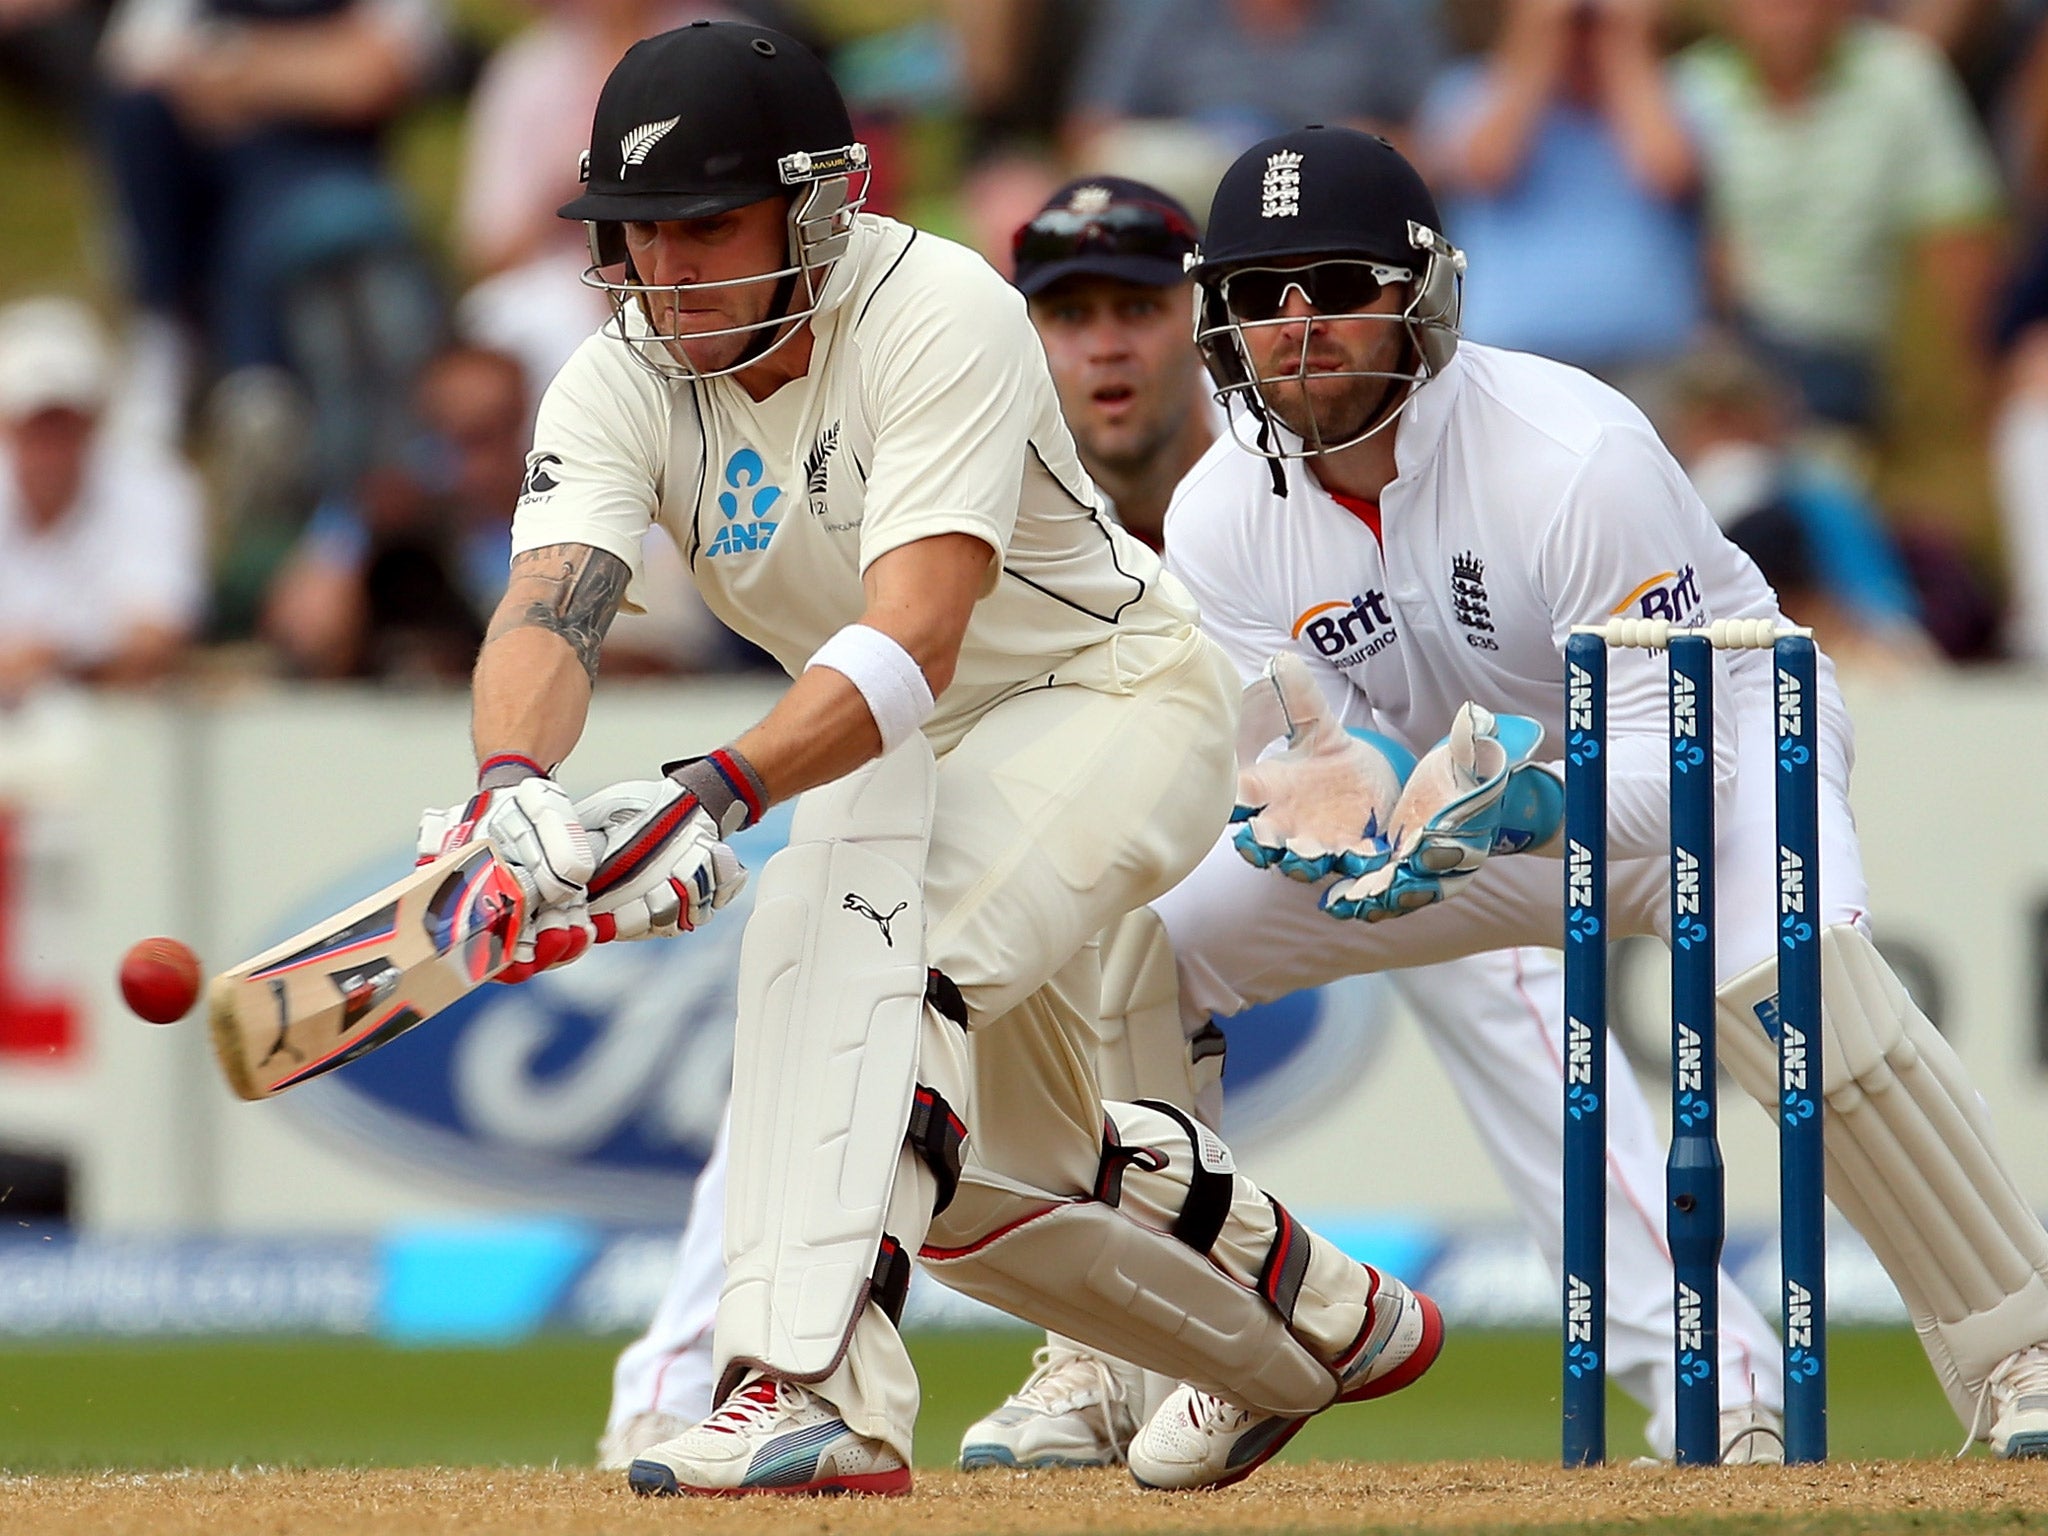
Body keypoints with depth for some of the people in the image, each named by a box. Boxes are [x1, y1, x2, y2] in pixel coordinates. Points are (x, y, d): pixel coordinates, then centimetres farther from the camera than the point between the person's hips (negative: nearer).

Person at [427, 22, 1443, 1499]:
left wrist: (717, 795, -55)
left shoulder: (939, 315, -29)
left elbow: (915, 640, -41)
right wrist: (512, 789, -52)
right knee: (984, 1174, 15)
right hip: (922, 762, 8)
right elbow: (548, 609, -29)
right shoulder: (622, 384, -13)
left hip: (1120, 695, -8)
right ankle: (1325, 1319, 41)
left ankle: (819, 1386, -43)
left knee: (836, 911, -34)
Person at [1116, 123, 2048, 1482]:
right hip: (1483, 780, 6)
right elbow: (1305, 751, -15)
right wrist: (1315, 809, -39)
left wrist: (1547, 807, -53)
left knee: (1785, 961, -39)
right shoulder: (1221, 521, -16)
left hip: (1715, 726, -5)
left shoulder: (1575, 455, -32)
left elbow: (1671, 754, -32)